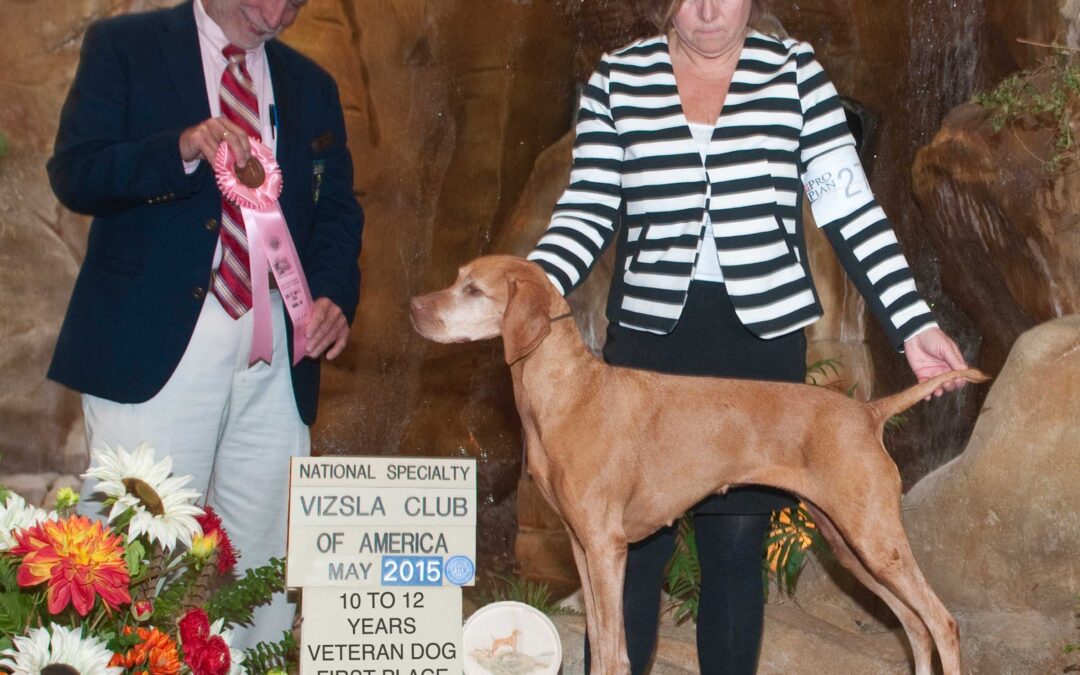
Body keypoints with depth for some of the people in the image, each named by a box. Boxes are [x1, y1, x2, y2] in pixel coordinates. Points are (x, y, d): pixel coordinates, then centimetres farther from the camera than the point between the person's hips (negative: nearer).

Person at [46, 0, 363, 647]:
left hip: (275, 352, 4)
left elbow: (336, 211, 15)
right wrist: (182, 150, -22)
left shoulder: (311, 86, 18)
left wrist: (335, 296, -5)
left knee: (264, 553, 4)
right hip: (153, 345, -4)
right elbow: (73, 175, -5)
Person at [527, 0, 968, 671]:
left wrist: (914, 324, -6)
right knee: (631, 541, 2)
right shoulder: (618, 78, 4)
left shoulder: (795, 72, 3)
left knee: (739, 542, 5)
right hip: (650, 337, 1)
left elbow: (851, 207, 0)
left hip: (764, 338, 0)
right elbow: (588, 212, 2)